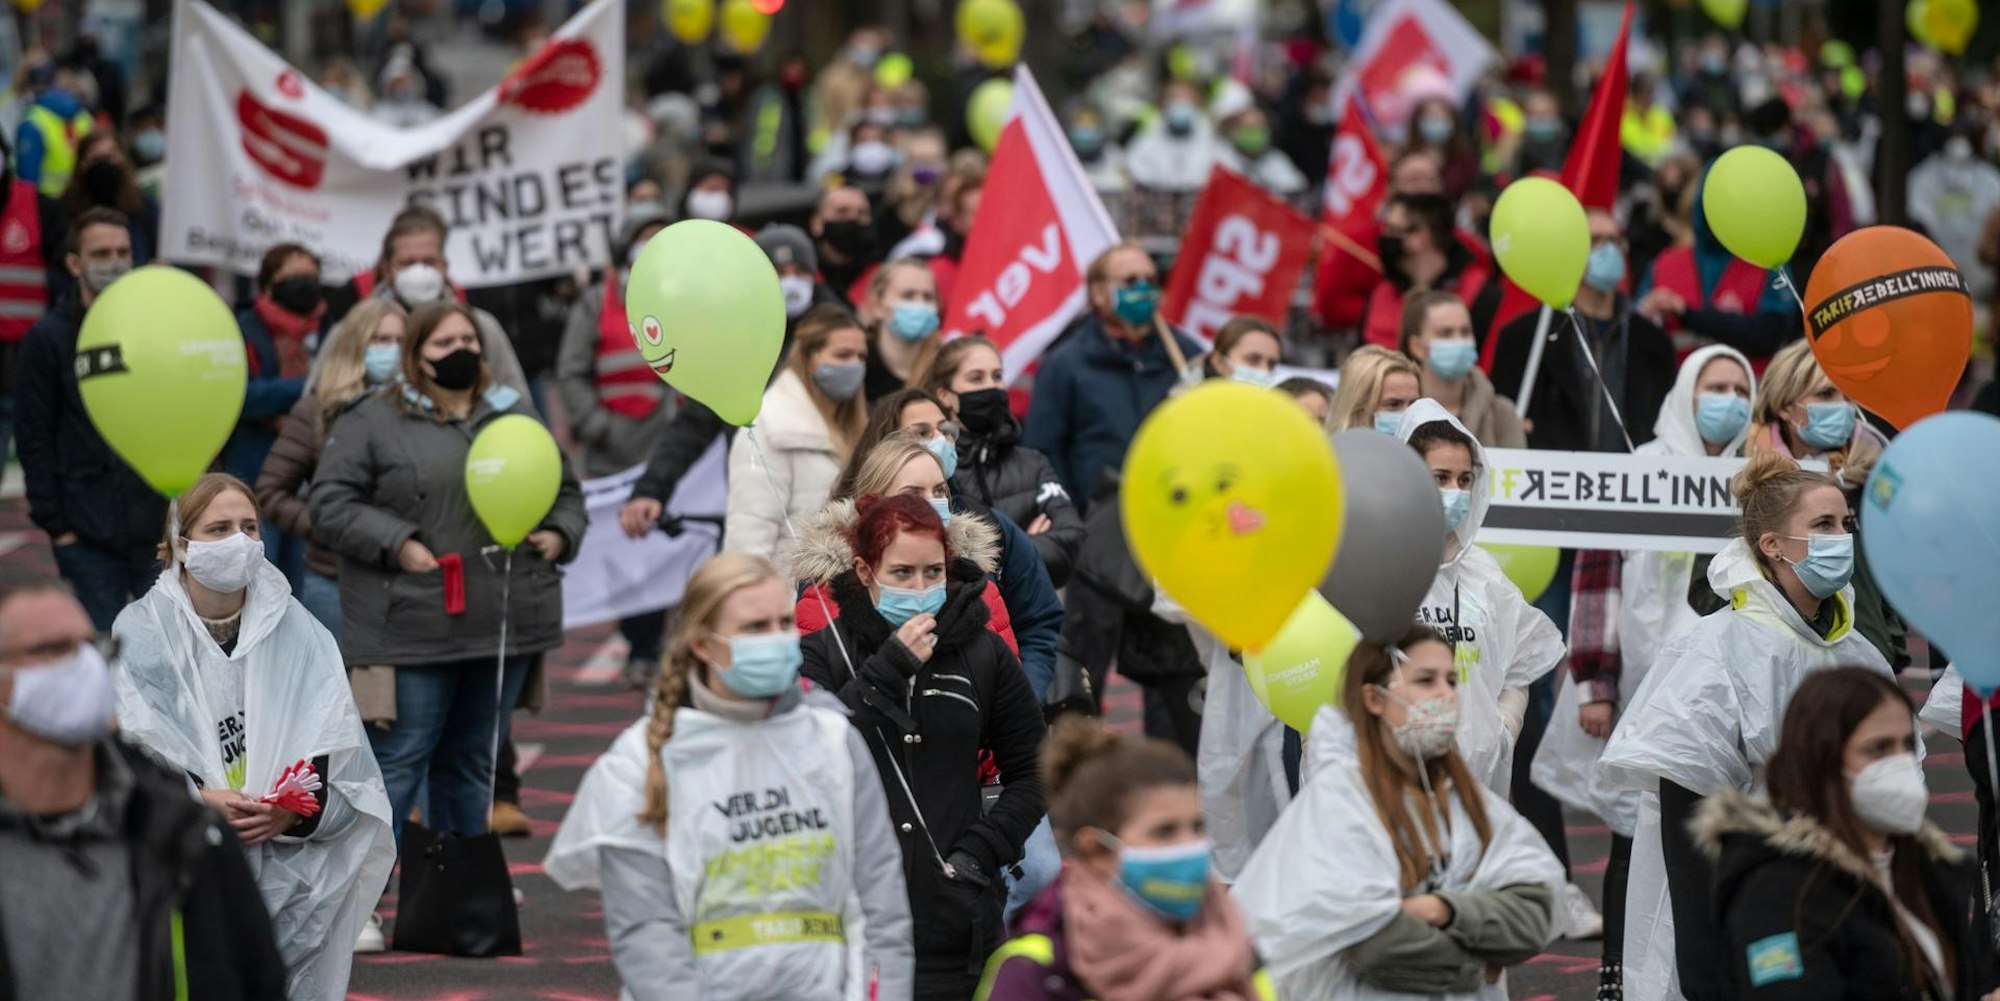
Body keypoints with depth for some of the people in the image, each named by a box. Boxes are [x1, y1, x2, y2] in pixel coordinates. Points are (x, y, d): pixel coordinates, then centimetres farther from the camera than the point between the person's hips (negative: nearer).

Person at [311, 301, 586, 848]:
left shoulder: (517, 415, 15)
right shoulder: (373, 423, -1)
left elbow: (565, 490, 24)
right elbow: (332, 504, -6)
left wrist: (559, 535, 4)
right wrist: (397, 545, -15)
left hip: (506, 625, 5)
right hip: (413, 630, -5)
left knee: (473, 762, 12)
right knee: (398, 761, -3)